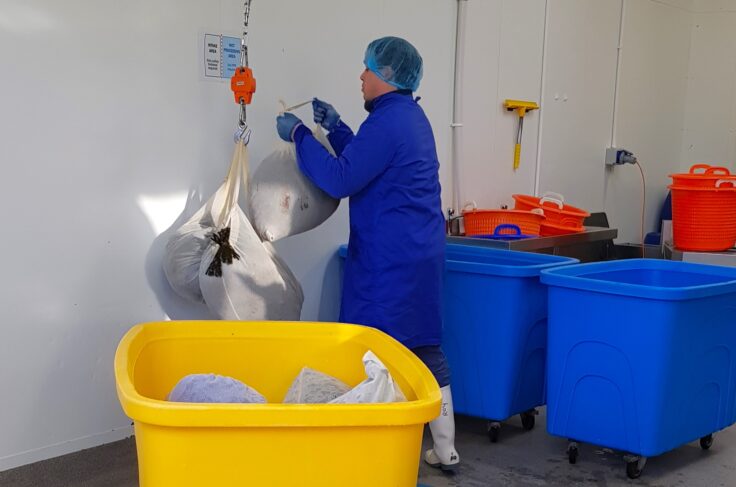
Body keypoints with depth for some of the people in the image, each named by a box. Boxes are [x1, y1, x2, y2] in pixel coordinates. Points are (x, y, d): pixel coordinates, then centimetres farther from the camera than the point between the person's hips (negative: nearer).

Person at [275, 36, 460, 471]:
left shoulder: (387, 121, -15)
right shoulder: (411, 117, 16)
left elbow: (340, 180, -18)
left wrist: (299, 136, -9)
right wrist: (336, 129, 20)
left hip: (389, 263, -10)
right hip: (420, 255, 10)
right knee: (427, 351, 13)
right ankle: (445, 450, 22)